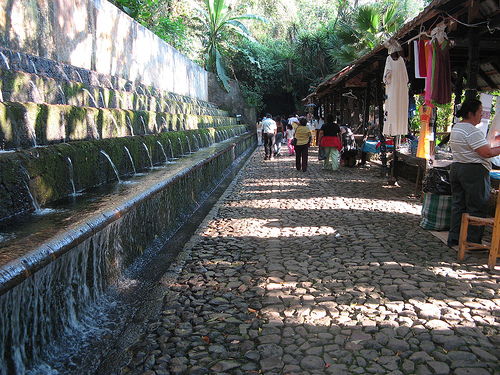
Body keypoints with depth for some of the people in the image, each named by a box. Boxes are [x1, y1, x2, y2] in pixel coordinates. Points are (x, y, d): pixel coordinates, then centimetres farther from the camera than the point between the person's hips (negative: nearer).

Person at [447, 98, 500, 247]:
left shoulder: (456, 127, 14)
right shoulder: (472, 131, -17)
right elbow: (486, 153, -20)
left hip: (456, 168, 9)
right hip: (474, 171, -9)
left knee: (458, 205, 13)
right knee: (476, 208, 0)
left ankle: (454, 238, 18)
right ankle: (473, 242, 6)